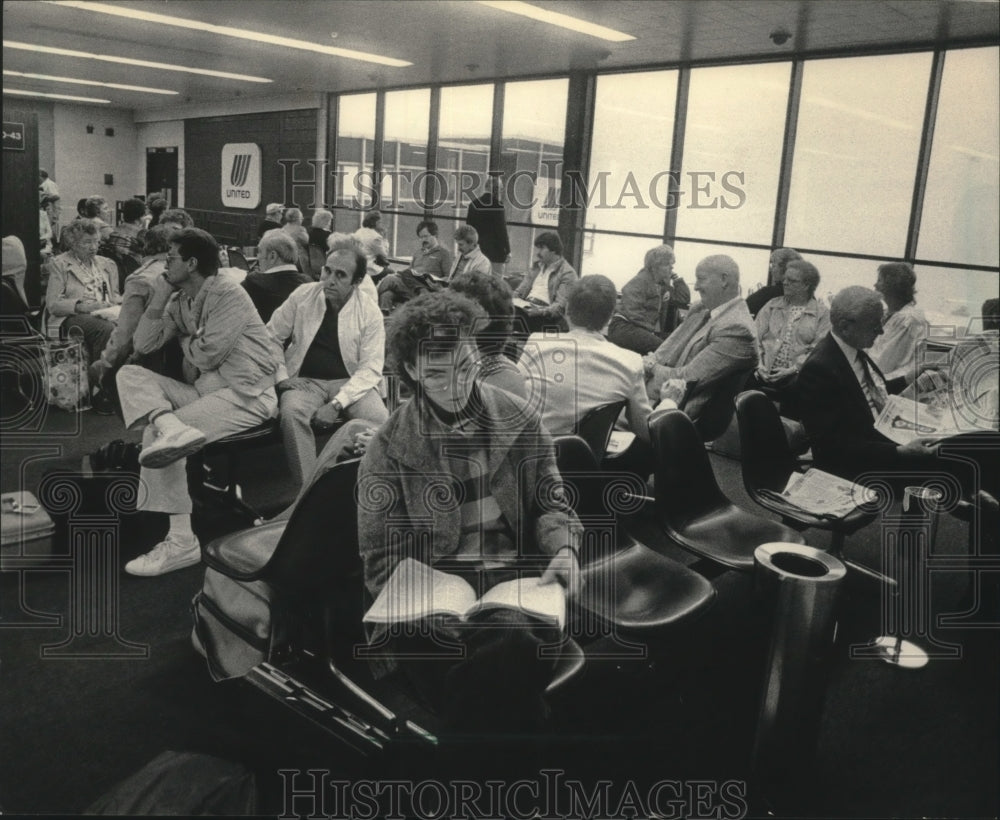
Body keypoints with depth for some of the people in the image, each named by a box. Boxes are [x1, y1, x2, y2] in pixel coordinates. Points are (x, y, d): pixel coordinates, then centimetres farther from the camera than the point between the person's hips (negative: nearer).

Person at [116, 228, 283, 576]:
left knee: (155, 433, -19)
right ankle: (173, 428, -33)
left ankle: (181, 541, -18)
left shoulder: (228, 295, -11)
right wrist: (158, 300, 1)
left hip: (247, 395, -8)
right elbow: (143, 346, 9)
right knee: (129, 374, -5)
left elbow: (207, 357, -16)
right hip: (204, 390, 8)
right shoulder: (179, 302, 14)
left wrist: (185, 341, 5)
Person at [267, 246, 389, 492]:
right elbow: (271, 336, 8)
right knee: (291, 413, -33)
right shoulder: (302, 295, -1)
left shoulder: (369, 311, -6)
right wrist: (281, 377, -6)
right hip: (305, 380, 1)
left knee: (379, 418, -30)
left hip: (350, 382, -1)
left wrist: (337, 404, -21)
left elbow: (370, 368, -10)